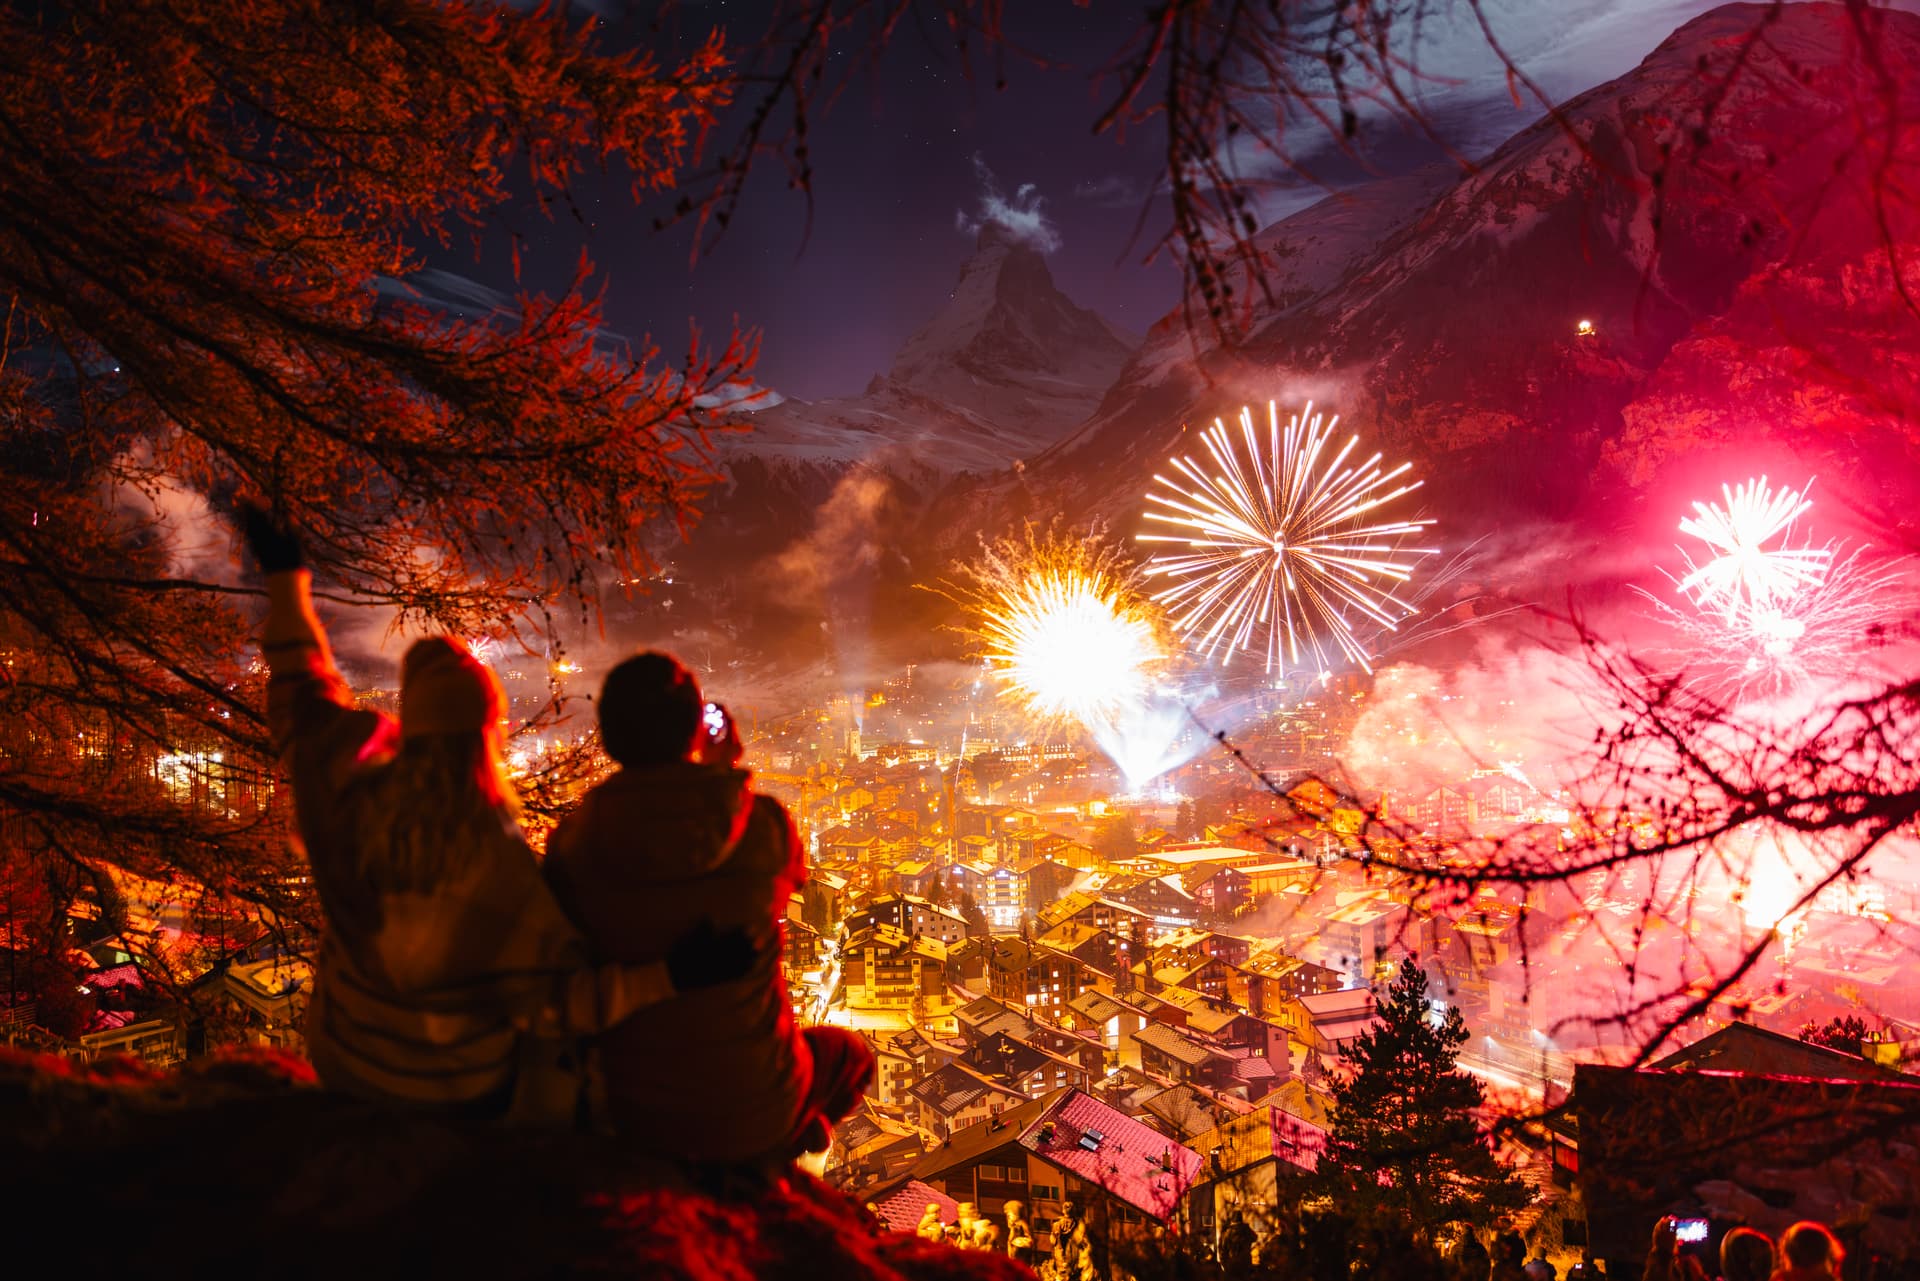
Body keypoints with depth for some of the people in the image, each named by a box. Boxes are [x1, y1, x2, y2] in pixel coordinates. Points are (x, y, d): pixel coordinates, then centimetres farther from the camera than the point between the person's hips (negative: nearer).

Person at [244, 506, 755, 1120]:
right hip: (462, 1086, -4)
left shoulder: (356, 791, -22)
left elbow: (301, 698, -4)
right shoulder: (499, 867, -35)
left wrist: (286, 578, 6)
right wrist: (671, 975, -40)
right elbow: (556, 998, -32)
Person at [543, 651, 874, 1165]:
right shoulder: (764, 824, -18)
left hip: (633, 1116, 2)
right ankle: (768, 1163, 24)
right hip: (752, 1116, -2)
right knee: (850, 1053, 30)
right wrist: (728, 775, 14)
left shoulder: (574, 841, -15)